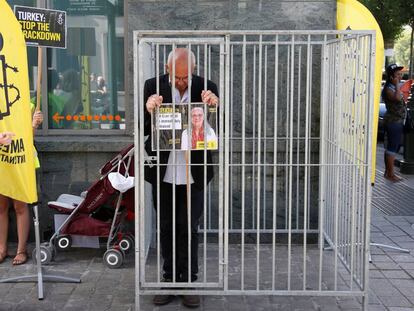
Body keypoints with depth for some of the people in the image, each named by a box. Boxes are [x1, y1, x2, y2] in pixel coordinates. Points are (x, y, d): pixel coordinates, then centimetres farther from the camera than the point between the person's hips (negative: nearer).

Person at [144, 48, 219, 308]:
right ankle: (170, 279, 26)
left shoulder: (206, 88, -6)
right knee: (166, 228, 13)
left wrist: (215, 105, -27)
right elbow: (142, 130, -6)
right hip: (163, 172, 1)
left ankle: (189, 281, 20)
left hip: (193, 174, -1)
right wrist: (149, 111, -27)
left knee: (189, 228, 7)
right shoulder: (153, 87, -6)